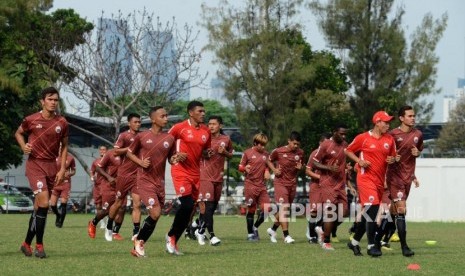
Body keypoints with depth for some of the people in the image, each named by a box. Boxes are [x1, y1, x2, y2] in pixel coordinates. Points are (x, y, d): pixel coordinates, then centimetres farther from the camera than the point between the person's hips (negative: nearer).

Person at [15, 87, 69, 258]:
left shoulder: (62, 123, 2)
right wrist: (24, 146, -7)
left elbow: (64, 146, 11)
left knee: (38, 207, 9)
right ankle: (39, 245, -9)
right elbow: (18, 133, 13)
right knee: (44, 202, -18)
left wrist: (62, 169, 3)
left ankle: (27, 244, 23)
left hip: (52, 165, 4)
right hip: (35, 164, -4)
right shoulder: (31, 120, -5)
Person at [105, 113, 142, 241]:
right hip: (124, 174, -4)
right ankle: (109, 227, 25)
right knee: (119, 203, 6)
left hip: (137, 175, 4)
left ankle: (136, 233, -7)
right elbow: (116, 151, -13)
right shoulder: (124, 136, -4)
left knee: (137, 204, -6)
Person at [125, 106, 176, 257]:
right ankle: (139, 240, 2)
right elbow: (129, 153, 9)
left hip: (160, 181, 5)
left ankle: (138, 246, 20)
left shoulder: (169, 139, 5)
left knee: (155, 216, 6)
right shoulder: (142, 136, -3)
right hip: (145, 180, -5)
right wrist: (140, 162, -9)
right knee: (155, 213, -18)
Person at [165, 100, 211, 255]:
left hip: (196, 173, 6)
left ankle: (173, 242, 14)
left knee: (189, 210, 4)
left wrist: (208, 153, -1)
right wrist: (174, 155, -14)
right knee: (187, 205, -18)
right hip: (181, 171, -6)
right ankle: (171, 236, 1)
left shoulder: (206, 131, 10)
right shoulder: (180, 127, -7)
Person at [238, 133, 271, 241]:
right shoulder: (247, 153, -1)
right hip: (250, 185, -4)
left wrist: (267, 172, 2)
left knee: (266, 208, -8)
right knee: (251, 210, 0)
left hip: (262, 186, 4)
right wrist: (245, 168, -20)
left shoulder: (265, 154, 11)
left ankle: (255, 227, 14)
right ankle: (250, 234, 12)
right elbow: (240, 166, 2)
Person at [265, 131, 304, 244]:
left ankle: (273, 229, 31)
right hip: (281, 182, -5)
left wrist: (300, 167, -6)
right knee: (284, 207, -15)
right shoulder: (278, 151, -9)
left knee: (285, 209, 11)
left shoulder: (300, 153, 2)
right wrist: (274, 170, -9)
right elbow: (269, 160, 7)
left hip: (293, 183, 5)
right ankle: (286, 235, -15)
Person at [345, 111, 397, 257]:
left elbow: (393, 156, 20)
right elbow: (348, 151, 5)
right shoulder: (363, 138, -5)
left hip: (380, 180, 6)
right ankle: (371, 246, -14)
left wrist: (392, 160, -3)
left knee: (368, 212, 12)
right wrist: (359, 161, -10)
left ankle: (355, 242, 28)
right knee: (372, 208, -18)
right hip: (366, 178, -6)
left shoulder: (390, 140, 8)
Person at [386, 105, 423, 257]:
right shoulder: (393, 134, -9)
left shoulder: (418, 134, 6)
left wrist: (417, 152, 1)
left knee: (394, 210, 13)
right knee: (401, 209, -14)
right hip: (395, 175, -5)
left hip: (408, 176, 5)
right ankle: (404, 247, -15)